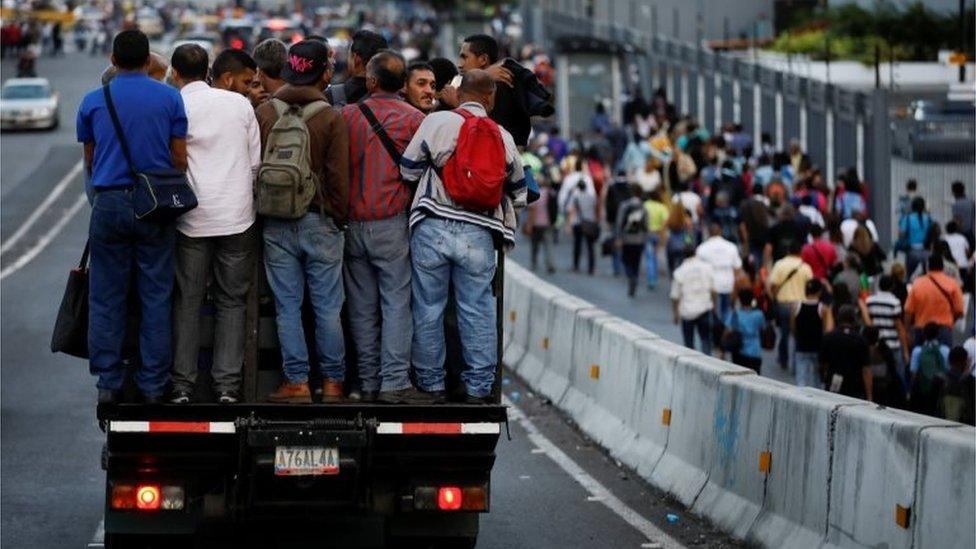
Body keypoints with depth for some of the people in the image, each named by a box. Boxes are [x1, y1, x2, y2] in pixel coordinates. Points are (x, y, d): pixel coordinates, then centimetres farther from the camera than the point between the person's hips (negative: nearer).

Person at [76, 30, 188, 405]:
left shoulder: (93, 101, 5)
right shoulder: (169, 98, 0)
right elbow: (180, 158, 0)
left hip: (109, 204, 1)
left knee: (106, 298, 6)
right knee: (156, 297, 4)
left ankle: (108, 383, 5)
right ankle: (153, 384, 5)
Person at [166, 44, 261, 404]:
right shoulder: (239, 104, 4)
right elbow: (256, 161, 8)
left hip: (193, 219, -2)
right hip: (237, 216, 2)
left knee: (187, 301, 6)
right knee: (231, 301, 8)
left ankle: (183, 383, 5)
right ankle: (228, 384, 4)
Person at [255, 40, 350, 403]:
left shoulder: (264, 113, 0)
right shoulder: (331, 118, -8)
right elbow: (338, 177, -7)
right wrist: (338, 217, 4)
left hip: (276, 224, 2)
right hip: (320, 222, -2)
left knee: (287, 305, 5)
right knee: (327, 306, 5)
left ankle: (296, 381, 4)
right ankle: (333, 381, 9)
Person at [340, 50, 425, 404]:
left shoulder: (347, 116, 2)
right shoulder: (414, 119, -4)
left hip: (353, 224, 3)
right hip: (391, 222, -3)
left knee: (362, 307, 8)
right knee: (396, 302, -2)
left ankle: (368, 382, 11)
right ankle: (394, 381, -8)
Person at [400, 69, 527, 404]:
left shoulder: (436, 122, -1)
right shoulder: (502, 138, 8)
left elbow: (408, 170, 5)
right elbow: (519, 193, 18)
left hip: (432, 228, -1)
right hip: (478, 235, 1)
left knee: (428, 310, 8)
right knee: (478, 312, 7)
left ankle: (431, 385, 14)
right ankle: (478, 387, 10)